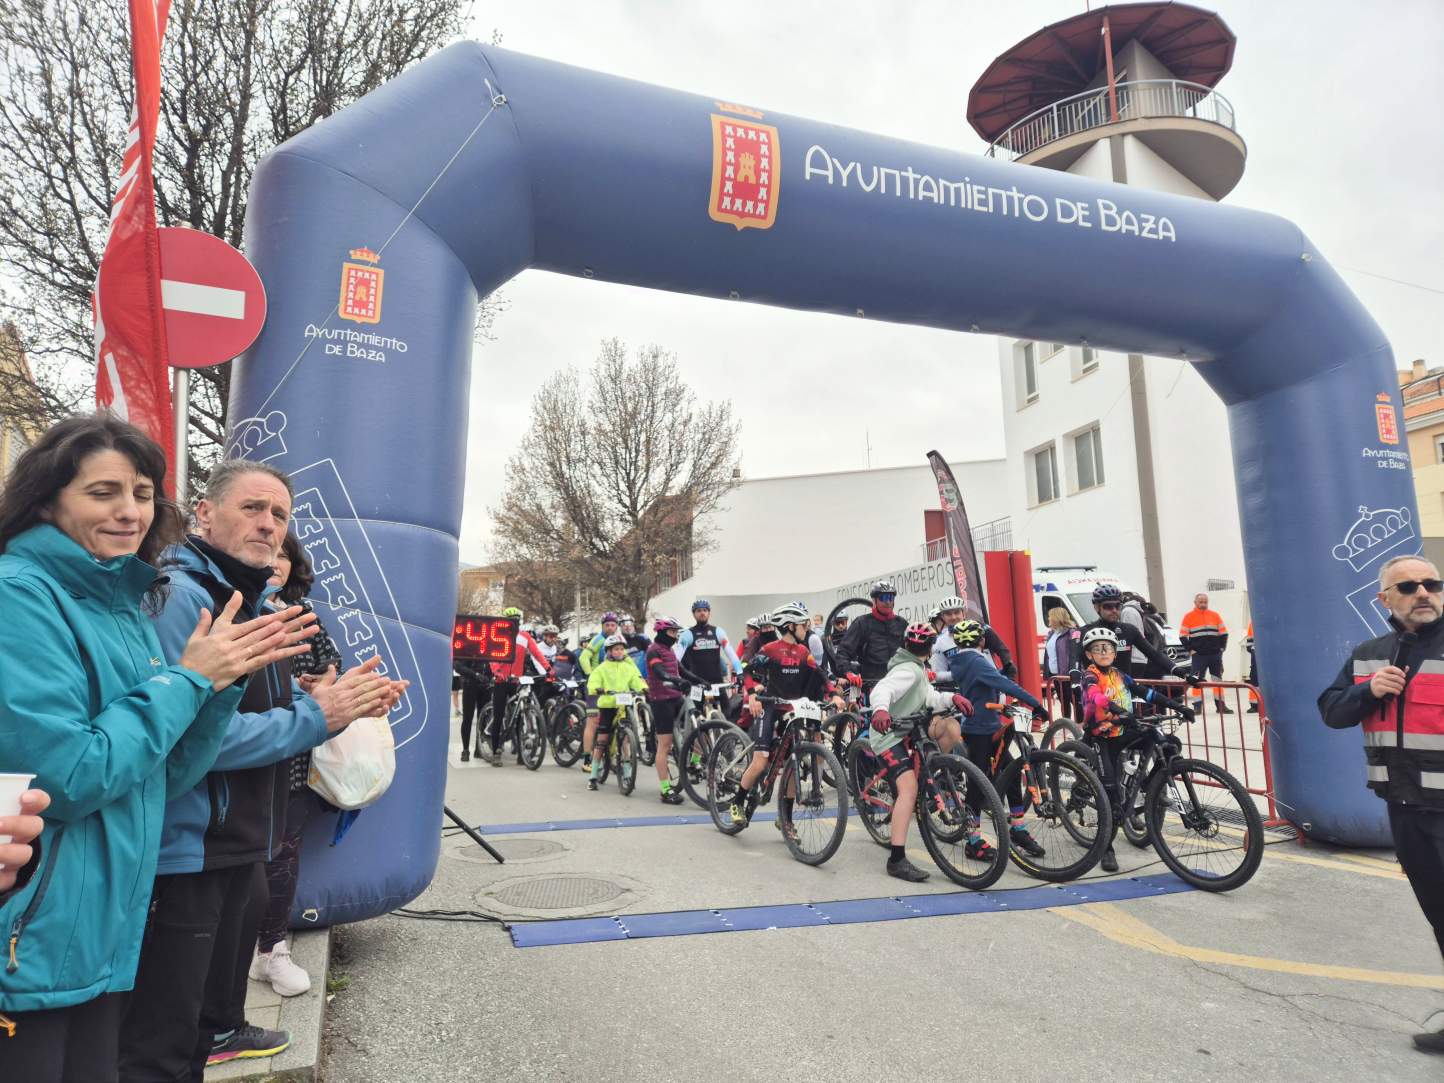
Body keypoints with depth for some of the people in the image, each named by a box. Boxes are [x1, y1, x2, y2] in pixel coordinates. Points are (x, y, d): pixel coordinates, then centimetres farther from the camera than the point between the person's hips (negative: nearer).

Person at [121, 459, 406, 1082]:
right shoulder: (179, 596, -20)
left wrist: (344, 702, -3)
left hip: (237, 844, 10)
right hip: (184, 851, -10)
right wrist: (317, 718, -22)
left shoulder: (256, 604, 11)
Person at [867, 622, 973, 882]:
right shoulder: (909, 670, -19)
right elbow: (882, 689, -37)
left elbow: (929, 699, 8)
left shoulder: (916, 669, 15)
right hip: (889, 735, -9)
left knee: (950, 727, -6)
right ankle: (897, 860, -25)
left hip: (906, 729, 9)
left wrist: (951, 698, -11)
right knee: (909, 789, -24)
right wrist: (881, 709, -58)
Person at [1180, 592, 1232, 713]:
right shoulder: (1188, 617, -1)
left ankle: (1221, 705, 17)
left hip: (1215, 654, 3)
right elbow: (1183, 636, -1)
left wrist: (1221, 648, 2)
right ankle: (1197, 706, 0)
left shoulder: (1215, 615, 8)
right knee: (1197, 680, -4)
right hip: (1198, 655, -3)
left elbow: (1224, 633, 11)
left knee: (1218, 679, 9)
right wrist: (1190, 650, -7)